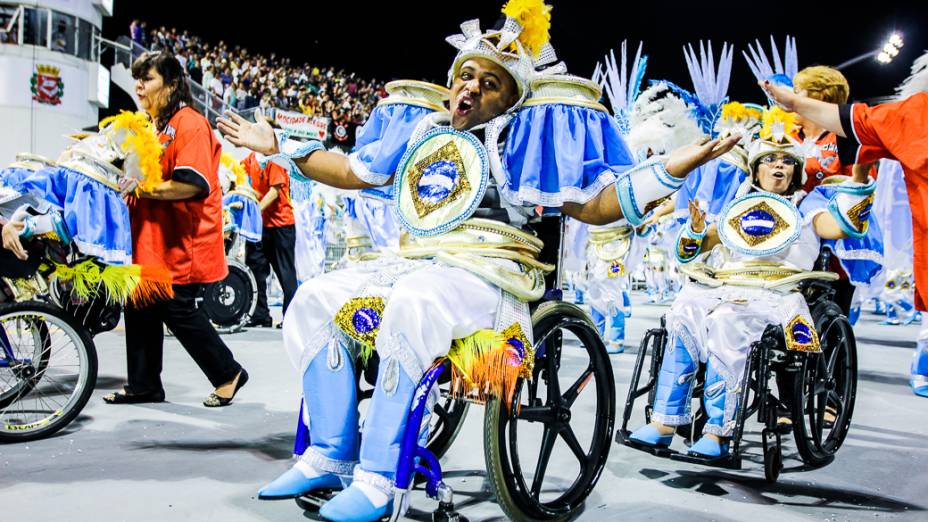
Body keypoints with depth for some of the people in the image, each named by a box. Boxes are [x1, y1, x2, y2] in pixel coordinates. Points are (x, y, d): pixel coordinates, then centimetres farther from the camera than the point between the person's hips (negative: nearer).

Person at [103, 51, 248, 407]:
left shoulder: (190, 124, -12)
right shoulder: (149, 125, 17)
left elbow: (191, 184, -24)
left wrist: (143, 189, -22)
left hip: (181, 241, -9)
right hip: (148, 240, 9)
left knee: (178, 311, -3)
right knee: (141, 309, 11)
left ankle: (229, 373, 14)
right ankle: (144, 385, 23)